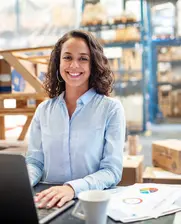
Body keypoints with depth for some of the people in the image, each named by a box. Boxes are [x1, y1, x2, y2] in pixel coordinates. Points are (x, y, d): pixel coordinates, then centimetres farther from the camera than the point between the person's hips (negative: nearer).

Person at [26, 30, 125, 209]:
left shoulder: (111, 108, -5)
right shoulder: (44, 110, 6)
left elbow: (112, 170, -9)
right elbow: (34, 161, 7)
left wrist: (73, 188, -26)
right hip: (48, 202, 4)